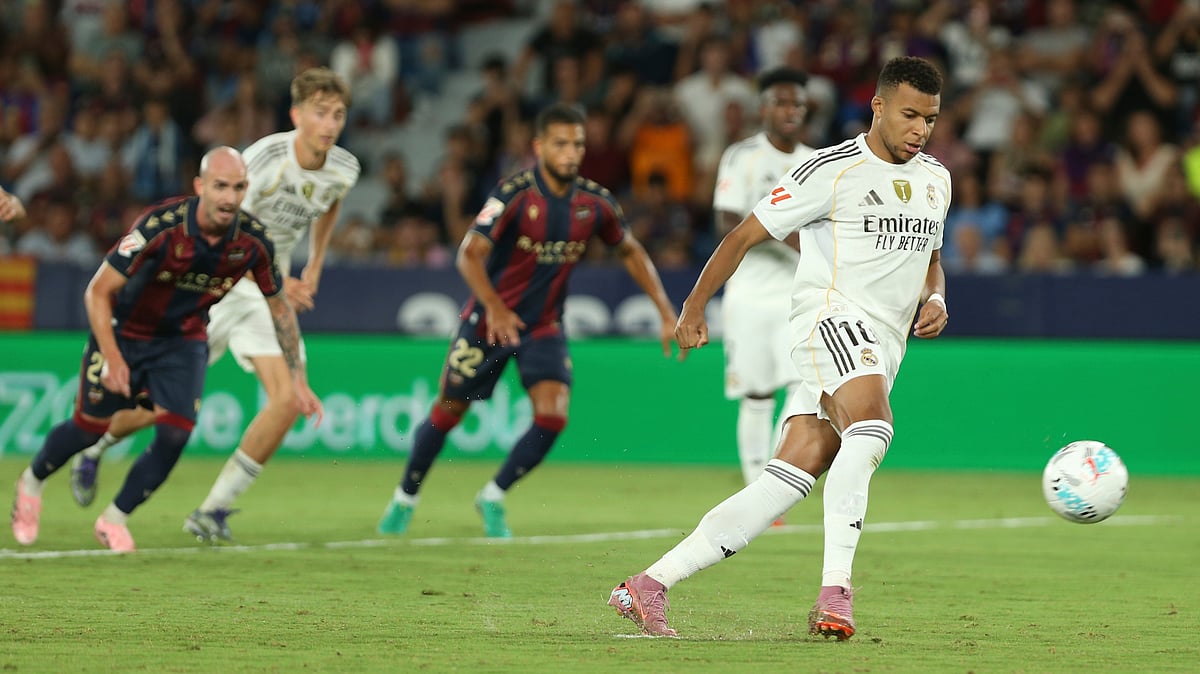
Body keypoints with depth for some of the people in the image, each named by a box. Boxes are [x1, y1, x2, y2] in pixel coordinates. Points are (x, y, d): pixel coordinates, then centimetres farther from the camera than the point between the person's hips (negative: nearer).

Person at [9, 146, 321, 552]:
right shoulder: (160, 226, -32)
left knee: (175, 434, -12)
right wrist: (112, 358, -33)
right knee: (91, 426, 7)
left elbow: (279, 306, -2)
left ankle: (115, 519, 10)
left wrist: (297, 380, -3)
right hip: (124, 333, -3)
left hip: (183, 340, 3)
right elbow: (98, 291, -24)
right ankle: (32, 482, 38)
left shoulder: (254, 241, -20)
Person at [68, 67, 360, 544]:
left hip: (270, 293, 5)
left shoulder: (344, 170, -6)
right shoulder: (265, 159, -25)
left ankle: (213, 512, -6)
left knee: (289, 398, -16)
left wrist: (315, 266, 15)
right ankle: (92, 448, 35)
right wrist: (274, 281, -35)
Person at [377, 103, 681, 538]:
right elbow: (470, 254, -26)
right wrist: (494, 306, -43)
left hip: (544, 327, 3)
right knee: (447, 414, 7)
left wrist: (666, 312, 4)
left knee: (553, 416, -16)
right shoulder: (514, 194, -20)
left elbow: (630, 252, 10)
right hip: (490, 320, -3)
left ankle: (493, 497, 6)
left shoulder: (595, 203, -6)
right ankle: (405, 498, 30)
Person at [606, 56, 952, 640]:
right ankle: (835, 590, -39)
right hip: (830, 317, -6)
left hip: (883, 349, 6)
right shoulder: (832, 171, -5)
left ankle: (647, 586, -1)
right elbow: (745, 235, -1)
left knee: (783, 486, -4)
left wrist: (935, 299, 10)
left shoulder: (935, 180, 17)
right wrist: (695, 307, -1)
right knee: (871, 427, -36)